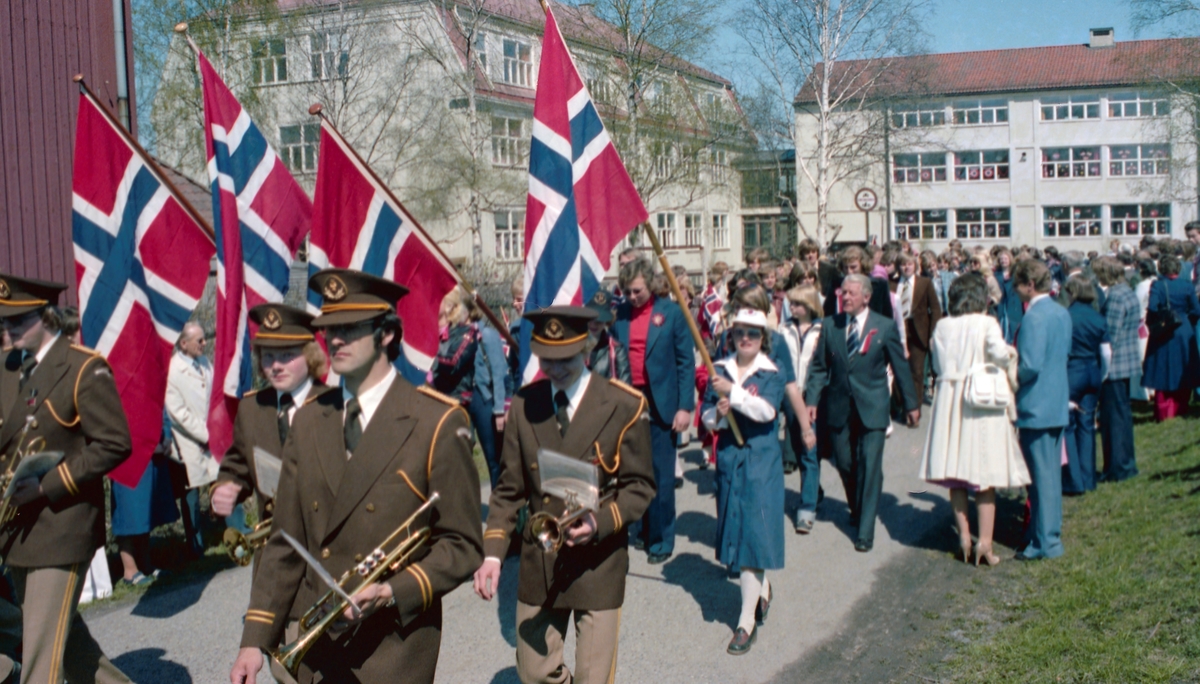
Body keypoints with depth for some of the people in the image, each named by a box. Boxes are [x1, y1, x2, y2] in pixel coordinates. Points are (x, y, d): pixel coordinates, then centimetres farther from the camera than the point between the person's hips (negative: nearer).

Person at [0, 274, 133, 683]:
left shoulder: (84, 369, -13)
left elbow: (115, 444, -16)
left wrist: (48, 486, -20)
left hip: (61, 526, -7)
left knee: (42, 649, -3)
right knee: (63, 632, 17)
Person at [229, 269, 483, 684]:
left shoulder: (437, 423, -9)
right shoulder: (308, 421, 5)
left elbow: (462, 545, -8)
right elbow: (285, 544, 7)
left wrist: (392, 592, -20)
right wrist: (255, 639, 2)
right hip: (315, 646, 4)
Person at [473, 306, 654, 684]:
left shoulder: (625, 405, -10)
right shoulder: (523, 405, -1)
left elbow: (640, 485, -6)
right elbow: (509, 489, 2)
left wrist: (601, 522, -24)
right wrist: (492, 553, -10)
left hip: (599, 564, -3)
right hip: (538, 561, 3)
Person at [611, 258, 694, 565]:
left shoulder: (671, 312, -2)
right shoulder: (619, 314, 5)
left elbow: (685, 362, -1)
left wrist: (685, 407, -7)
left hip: (660, 404, -3)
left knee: (660, 476, 3)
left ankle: (661, 540, 13)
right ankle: (634, 530, 24)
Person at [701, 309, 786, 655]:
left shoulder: (772, 373, -4)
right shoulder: (720, 370, 6)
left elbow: (766, 410, -21)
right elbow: (706, 416, 5)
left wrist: (733, 391, -24)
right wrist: (718, 414, -16)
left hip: (760, 461, -4)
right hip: (728, 458, 4)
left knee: (753, 532, -6)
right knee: (736, 531, 12)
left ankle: (748, 620, -1)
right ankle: (762, 590, 38)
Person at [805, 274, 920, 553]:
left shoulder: (885, 327, -3)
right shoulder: (829, 325, 3)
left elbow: (900, 367, 4)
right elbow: (819, 367, 6)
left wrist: (912, 404, 7)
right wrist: (812, 400, -3)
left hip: (872, 407, -2)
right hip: (839, 408, 3)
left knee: (869, 466, -6)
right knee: (845, 464, 10)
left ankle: (865, 531, 1)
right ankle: (857, 509, 36)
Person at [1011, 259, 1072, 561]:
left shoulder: (1034, 317, -20)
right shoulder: (1062, 313, 8)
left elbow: (1030, 365, -25)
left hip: (1037, 404, -9)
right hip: (1058, 401, 9)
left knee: (1041, 474, -2)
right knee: (1051, 471, 17)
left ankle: (1046, 541, 4)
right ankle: (1049, 529, 28)